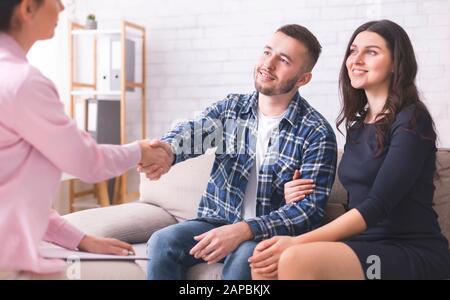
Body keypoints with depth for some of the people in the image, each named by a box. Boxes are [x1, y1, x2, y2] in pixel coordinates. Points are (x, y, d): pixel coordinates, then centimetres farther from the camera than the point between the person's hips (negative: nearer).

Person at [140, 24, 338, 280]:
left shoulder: (317, 134, -8)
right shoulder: (230, 107, 4)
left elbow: (310, 208, -15)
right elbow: (192, 132, -15)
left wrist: (244, 230, -29)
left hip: (270, 232, -3)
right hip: (218, 221, 3)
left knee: (244, 256, -34)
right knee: (162, 242, -22)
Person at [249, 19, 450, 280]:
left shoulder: (411, 120, -8)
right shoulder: (358, 124, 14)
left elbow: (378, 205, -18)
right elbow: (358, 201, 11)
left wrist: (299, 242, -24)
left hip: (415, 251, -6)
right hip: (366, 245, 6)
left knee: (297, 260, -30)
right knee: (264, 260, -17)